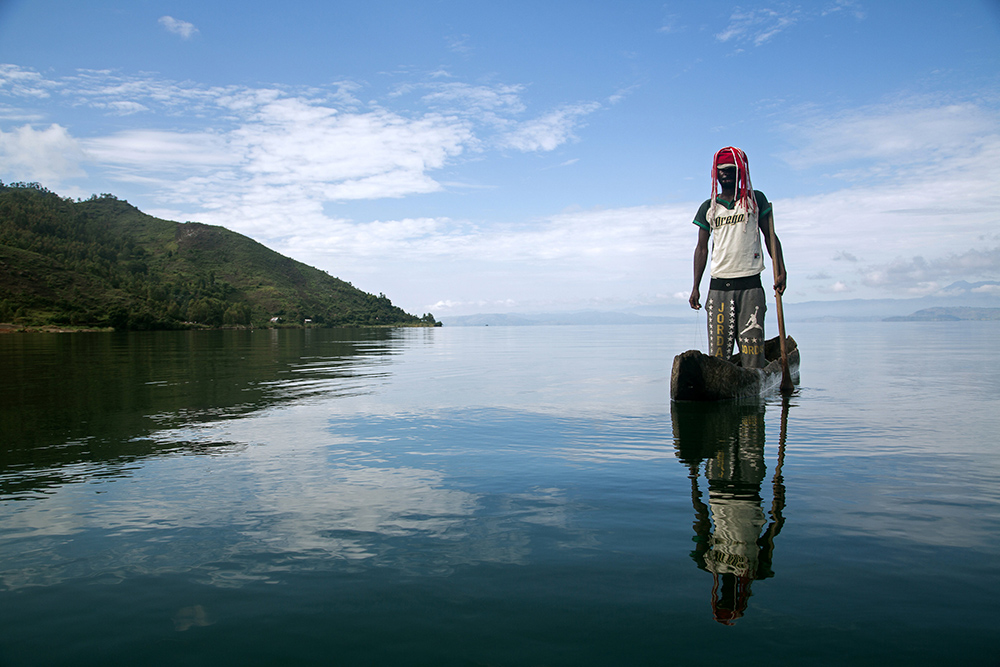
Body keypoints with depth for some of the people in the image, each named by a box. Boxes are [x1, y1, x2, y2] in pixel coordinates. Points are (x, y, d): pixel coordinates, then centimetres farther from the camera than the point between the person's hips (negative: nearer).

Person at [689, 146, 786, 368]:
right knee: (718, 350, -4)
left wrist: (779, 270, -3)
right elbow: (702, 248, 15)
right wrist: (696, 287, 9)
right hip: (718, 287, 2)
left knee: (751, 344, -9)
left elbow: (770, 236, 9)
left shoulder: (755, 199, 9)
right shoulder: (708, 207, 13)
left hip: (750, 285, -1)